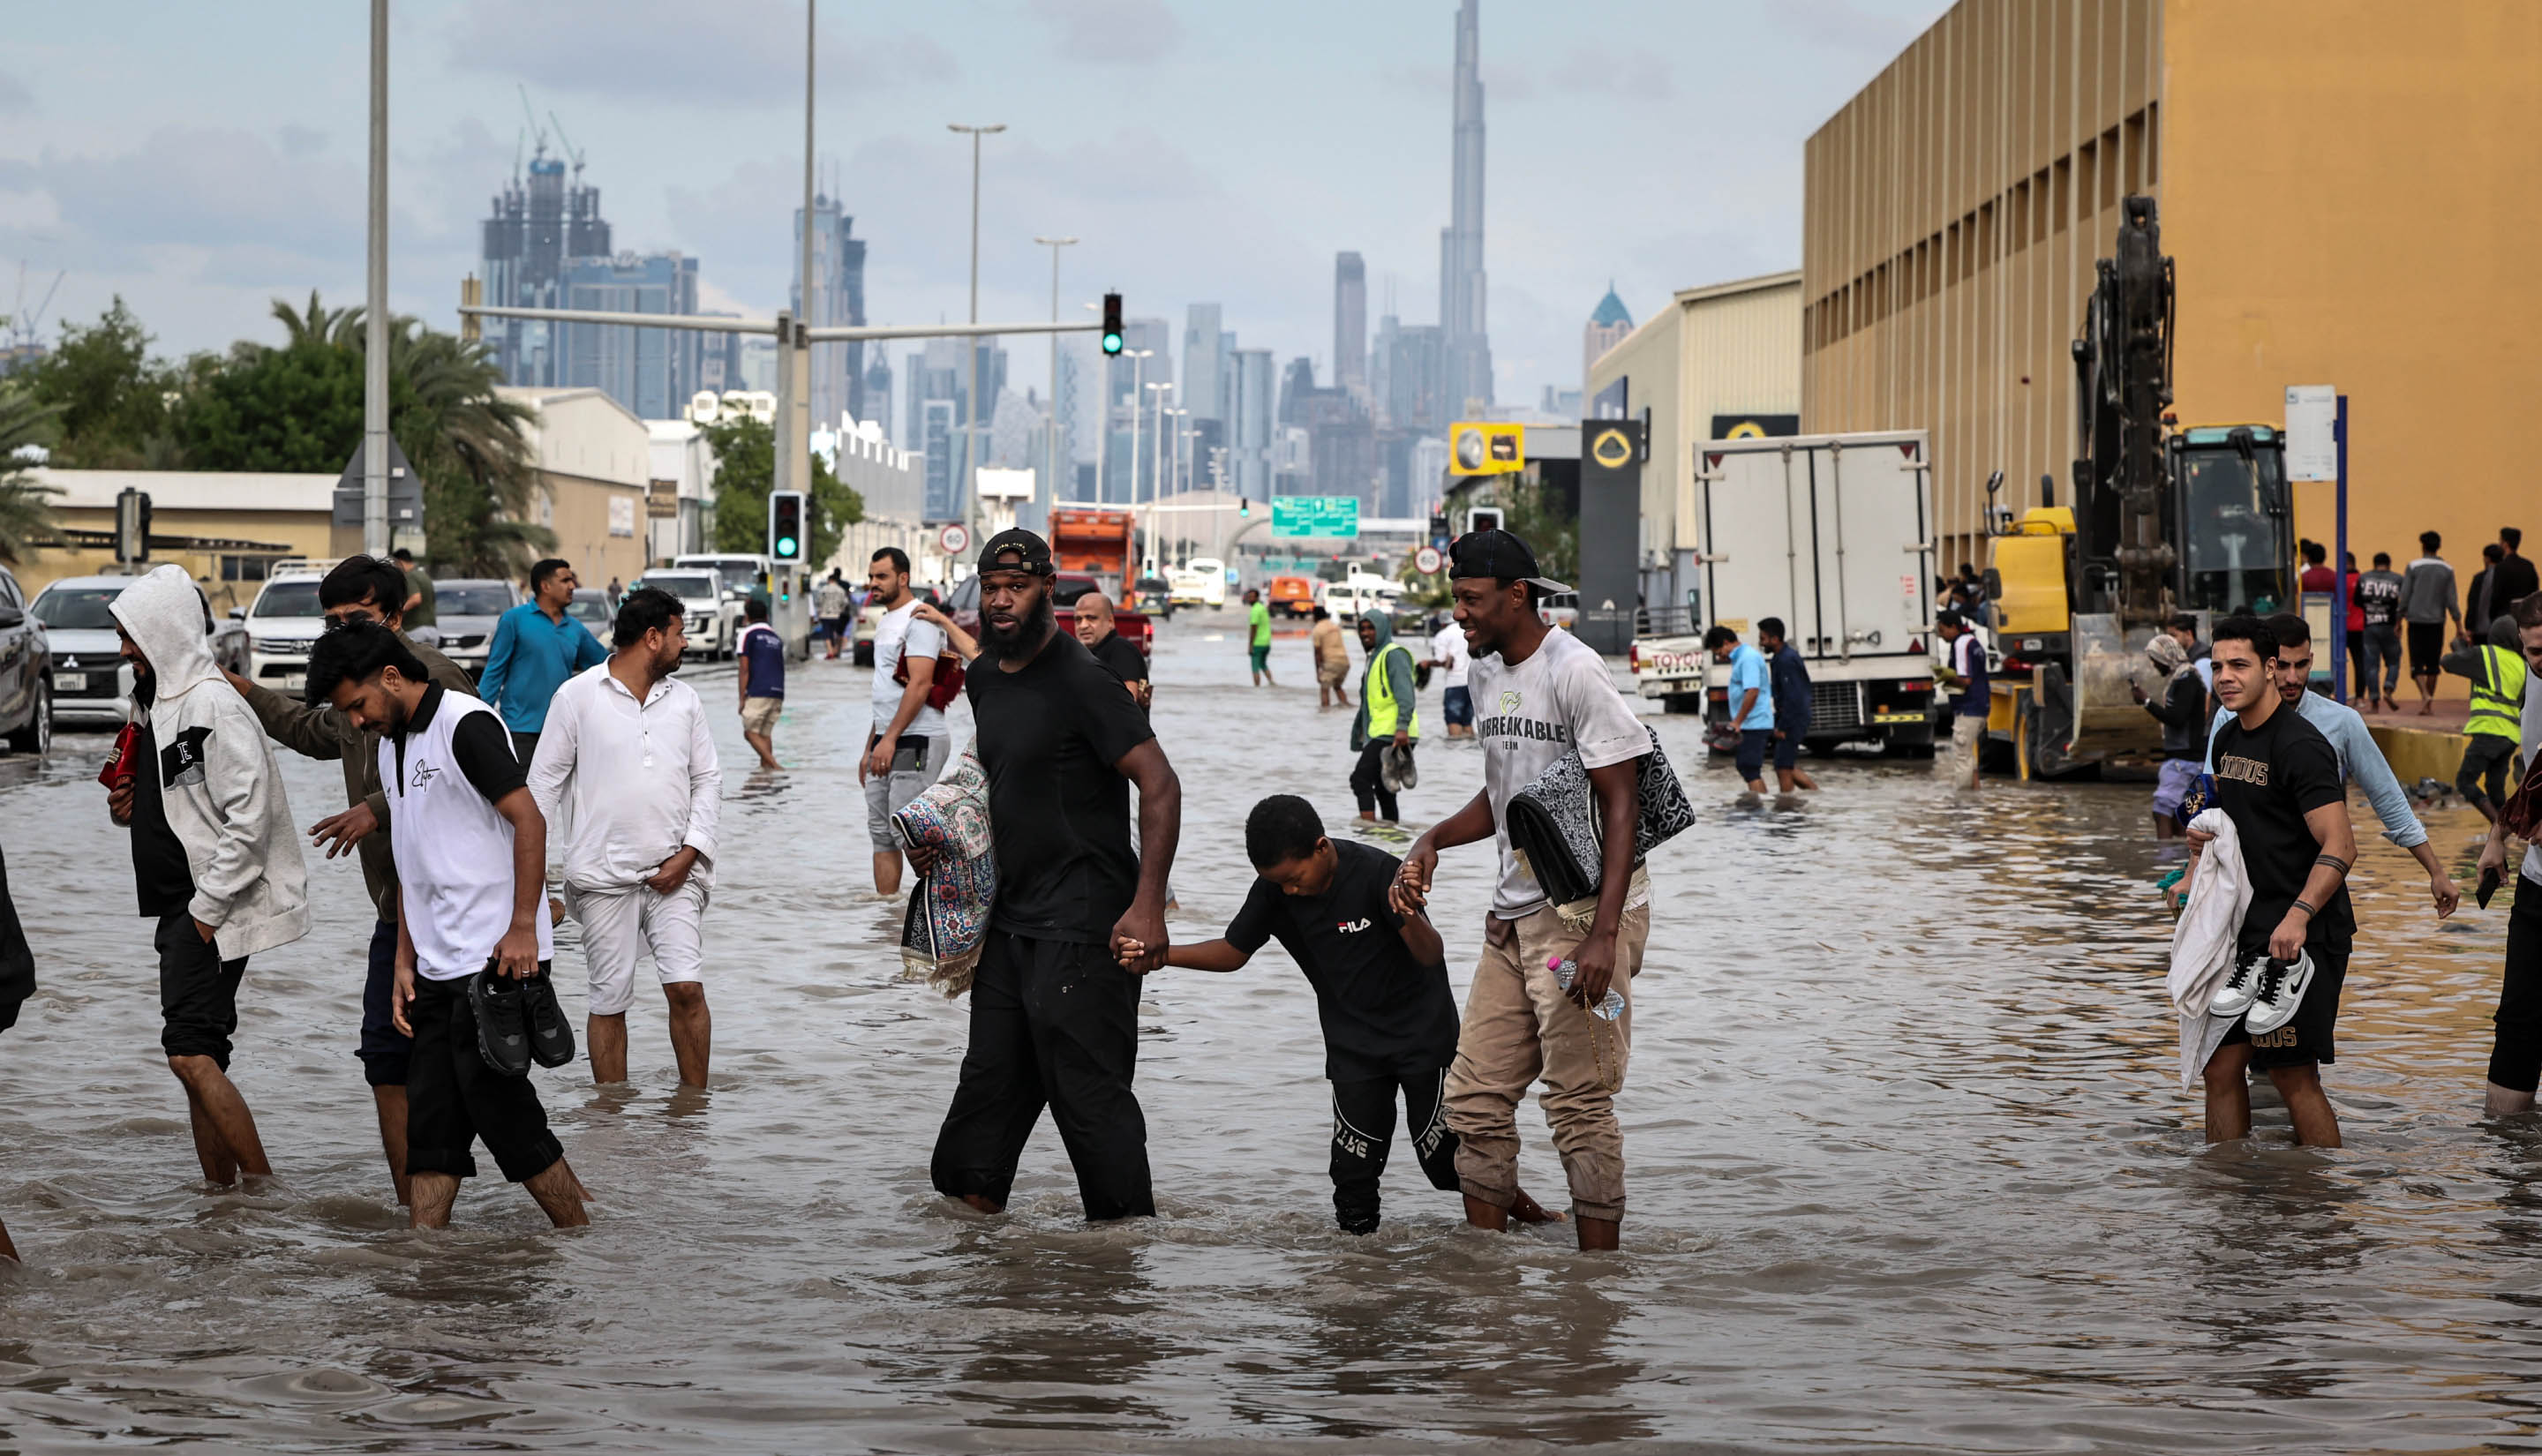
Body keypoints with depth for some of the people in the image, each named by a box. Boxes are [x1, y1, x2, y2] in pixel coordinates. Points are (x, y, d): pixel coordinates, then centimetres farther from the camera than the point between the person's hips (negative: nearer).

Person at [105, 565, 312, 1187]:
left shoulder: (213, 705, -15)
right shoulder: (158, 704, 16)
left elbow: (248, 815, -21)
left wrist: (207, 906, -19)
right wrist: (131, 807, 5)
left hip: (213, 908, -10)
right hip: (182, 908, 10)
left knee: (189, 1052, -17)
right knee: (201, 1061, 9)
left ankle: (264, 1185, -15)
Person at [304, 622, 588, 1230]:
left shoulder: (465, 724, -11)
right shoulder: (392, 747, 18)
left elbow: (529, 820, -17)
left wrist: (523, 927, -21)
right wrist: (404, 962, 16)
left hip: (496, 959, -9)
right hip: (440, 970, 9)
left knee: (506, 1118, -6)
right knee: (430, 1126, 5)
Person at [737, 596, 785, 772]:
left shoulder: (748, 634, 1)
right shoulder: (776, 637, 21)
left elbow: (744, 670, -4)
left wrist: (742, 698, -2)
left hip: (758, 693, -6)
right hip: (778, 693, 6)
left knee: (751, 732, -5)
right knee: (765, 733, 13)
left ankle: (773, 764, -19)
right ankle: (765, 765, 4)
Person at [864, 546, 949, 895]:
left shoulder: (920, 619, -11)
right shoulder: (885, 622, 20)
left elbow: (920, 683, -20)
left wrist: (890, 738, -22)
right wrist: (870, 748, 22)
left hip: (917, 741, -10)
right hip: (887, 741, 10)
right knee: (880, 832, 8)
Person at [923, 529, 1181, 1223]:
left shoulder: (1080, 681, -15)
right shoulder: (983, 677, 12)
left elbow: (1161, 786, -19)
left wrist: (1147, 906, -26)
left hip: (1081, 924, -8)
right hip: (1010, 917, 8)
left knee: (1086, 1085, -7)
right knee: (992, 1075, 13)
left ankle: (1127, 1221, 0)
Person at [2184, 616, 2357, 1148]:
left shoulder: (2299, 745, -14)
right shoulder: (2228, 739, 14)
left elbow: (2340, 847, -22)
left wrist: (2298, 916, -34)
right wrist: (2205, 840, 8)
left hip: (2303, 938, -9)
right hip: (2245, 933, 9)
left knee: (2293, 1075, -7)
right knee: (2222, 1065, 7)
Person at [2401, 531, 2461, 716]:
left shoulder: (2414, 567, -3)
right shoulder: (2447, 570, 4)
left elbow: (2404, 596, -2)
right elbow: (2451, 600, 3)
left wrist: (2399, 621, 6)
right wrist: (2459, 626, 7)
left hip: (2416, 620, -2)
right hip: (2437, 622, 2)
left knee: (2417, 662, -1)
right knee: (2433, 663, 9)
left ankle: (2425, 695, -24)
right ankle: (2429, 706, 12)